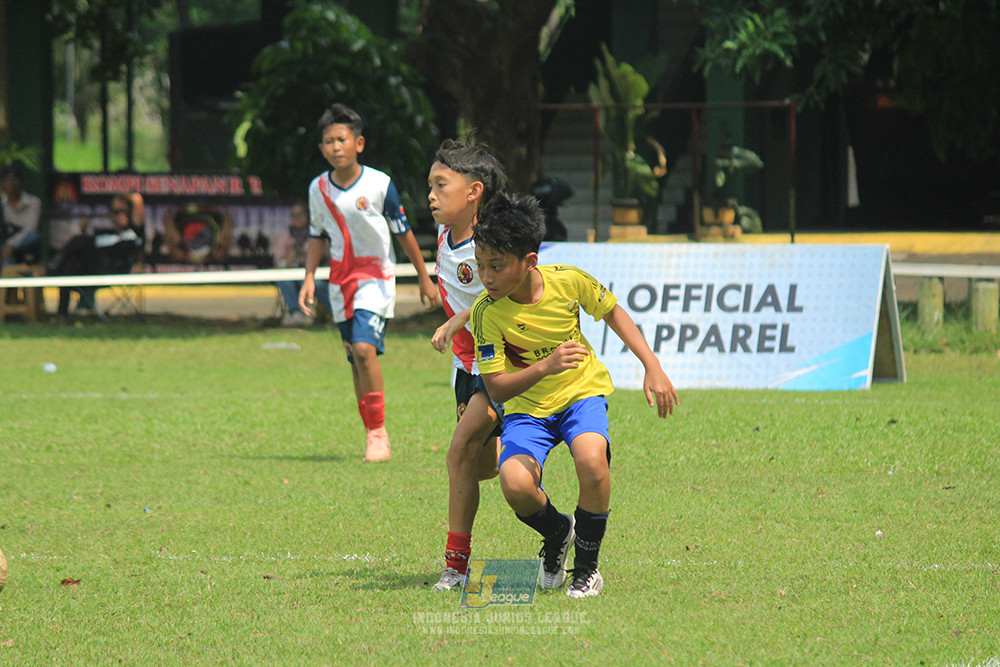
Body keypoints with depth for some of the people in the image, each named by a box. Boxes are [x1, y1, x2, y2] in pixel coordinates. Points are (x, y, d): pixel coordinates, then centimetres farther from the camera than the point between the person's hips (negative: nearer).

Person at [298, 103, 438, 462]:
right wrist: (309, 277, 3)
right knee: (356, 360, 7)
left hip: (376, 277, -5)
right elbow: (316, 237, 14)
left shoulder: (379, 184, -12)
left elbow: (404, 233, -3)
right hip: (340, 280, 5)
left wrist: (424, 279, 4)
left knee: (364, 348, -22)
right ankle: (371, 433, 17)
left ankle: (378, 433, -16)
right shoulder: (319, 189, 0)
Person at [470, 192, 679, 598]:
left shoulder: (568, 281, -16)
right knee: (515, 483, -28)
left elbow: (613, 312, 5)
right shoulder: (486, 313, -19)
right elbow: (497, 389, -18)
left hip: (582, 391, 0)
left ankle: (587, 565, -6)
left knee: (591, 460, -32)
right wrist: (545, 367, -36)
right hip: (527, 406, 0)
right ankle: (556, 533, 11)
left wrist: (653, 367, -1)